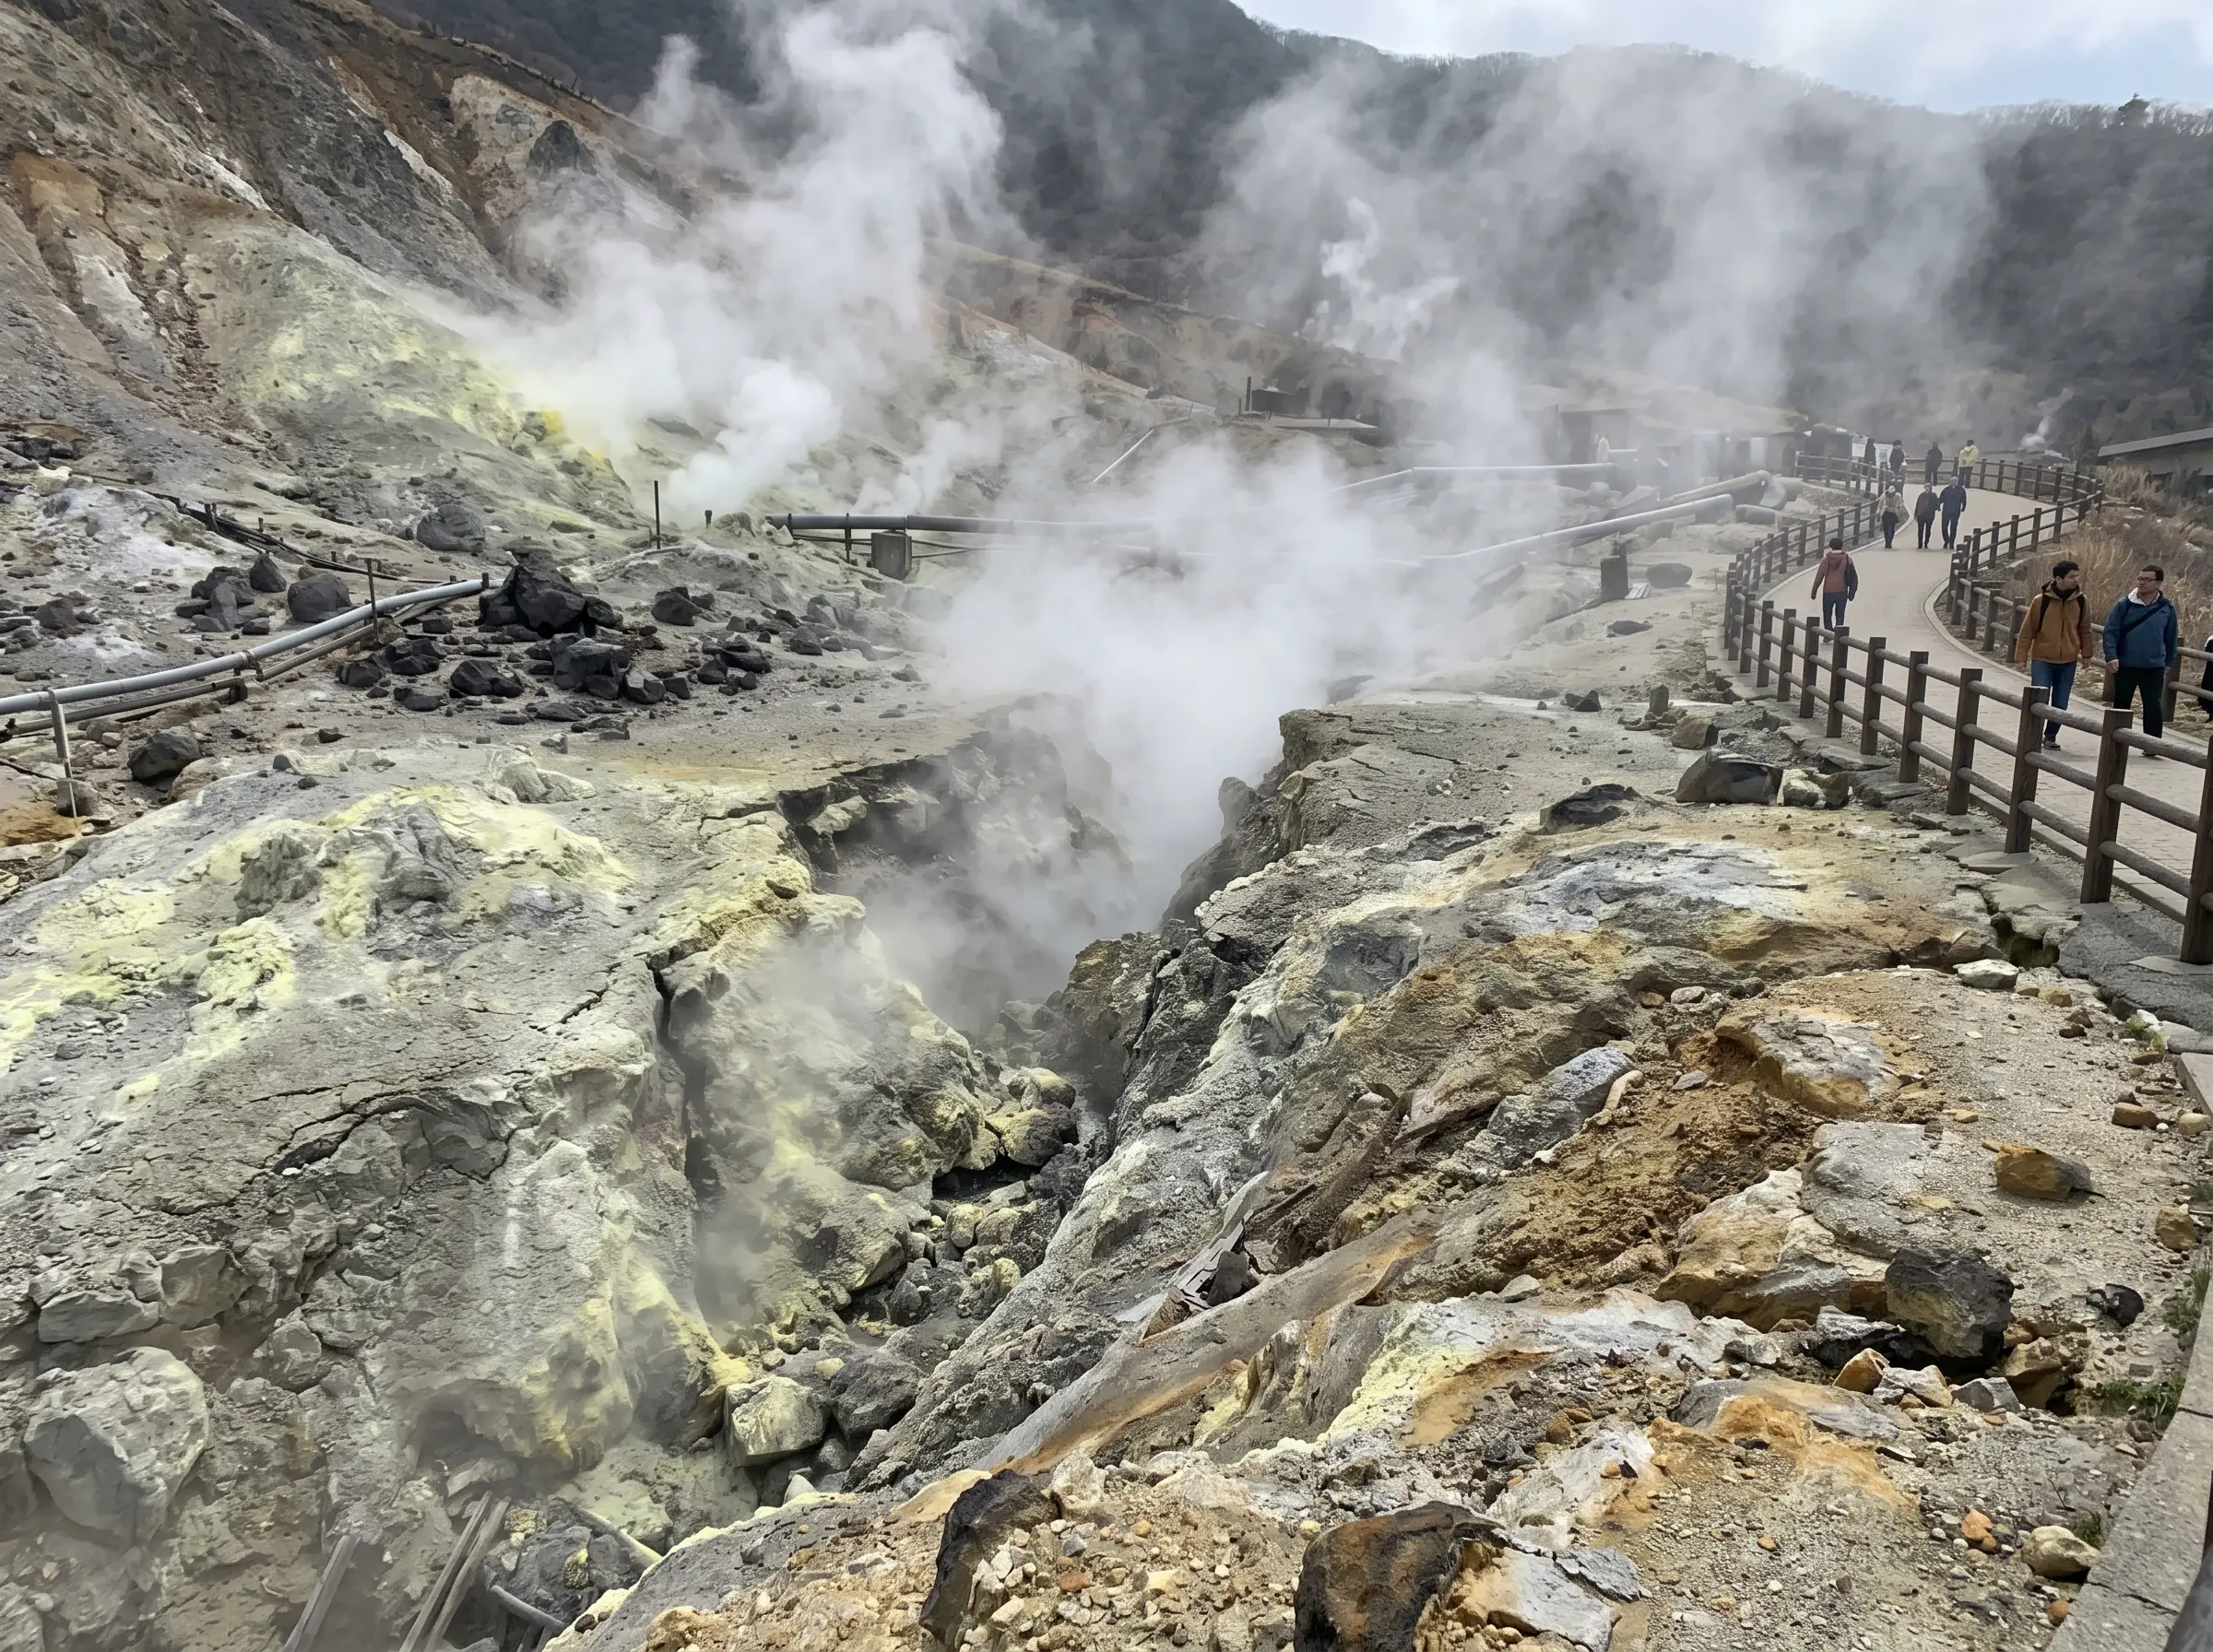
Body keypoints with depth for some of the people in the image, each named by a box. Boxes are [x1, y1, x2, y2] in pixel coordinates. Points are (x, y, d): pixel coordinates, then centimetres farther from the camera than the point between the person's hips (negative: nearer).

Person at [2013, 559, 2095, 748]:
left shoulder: (2082, 601, 0)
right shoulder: (2041, 600, -10)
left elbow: (2085, 630, 12)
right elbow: (2027, 630, -4)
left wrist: (2086, 654, 14)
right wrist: (2021, 656, -4)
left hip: (2068, 662, 3)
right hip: (2042, 660, -3)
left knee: (2060, 705, 8)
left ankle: (2051, 736, 23)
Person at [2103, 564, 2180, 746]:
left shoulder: (2167, 608, -1)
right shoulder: (2125, 604, -5)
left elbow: (2171, 637, 10)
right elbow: (2111, 631, -7)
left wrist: (2168, 662, 14)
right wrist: (2111, 656, -19)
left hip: (2154, 668, 0)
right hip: (2125, 666, 0)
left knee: (2154, 706, -2)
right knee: (2121, 705, 10)